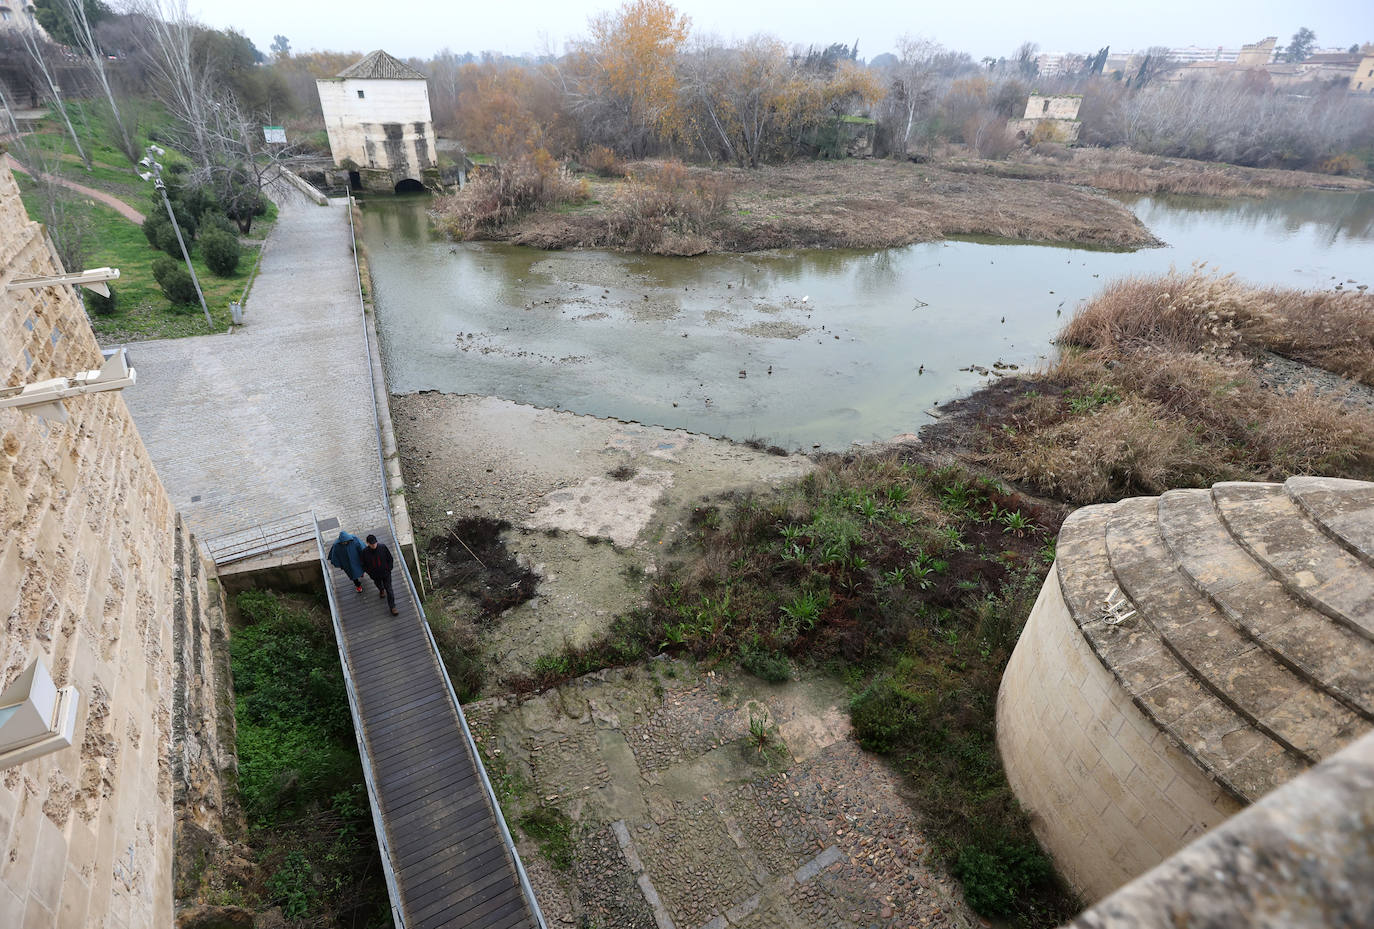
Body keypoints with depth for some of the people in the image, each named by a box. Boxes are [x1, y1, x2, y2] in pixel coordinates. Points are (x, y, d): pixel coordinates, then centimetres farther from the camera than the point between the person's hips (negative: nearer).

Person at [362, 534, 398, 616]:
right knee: (379, 585, 30)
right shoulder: (365, 552, -20)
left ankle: (392, 607, 9)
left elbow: (390, 558, -7)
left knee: (389, 589, 0)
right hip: (375, 575, 2)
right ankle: (381, 591, 66)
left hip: (386, 573, -2)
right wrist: (370, 573, -7)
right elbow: (364, 565, -3)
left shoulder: (383, 547, -22)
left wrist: (389, 569, -7)